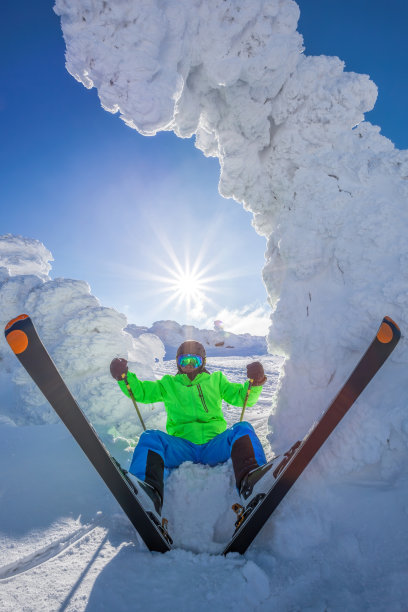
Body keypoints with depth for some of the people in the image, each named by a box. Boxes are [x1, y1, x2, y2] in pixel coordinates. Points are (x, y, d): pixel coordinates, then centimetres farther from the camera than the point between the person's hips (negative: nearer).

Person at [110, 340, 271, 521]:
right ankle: (150, 494, -51)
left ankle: (250, 481, -52)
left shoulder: (216, 380, 22)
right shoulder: (168, 384, 24)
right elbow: (141, 391, 18)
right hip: (181, 448, 0)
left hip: (214, 446, 0)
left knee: (243, 429, -25)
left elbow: (243, 397, 17)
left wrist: (254, 383, -4)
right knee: (150, 437, -26)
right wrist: (124, 377, -1)